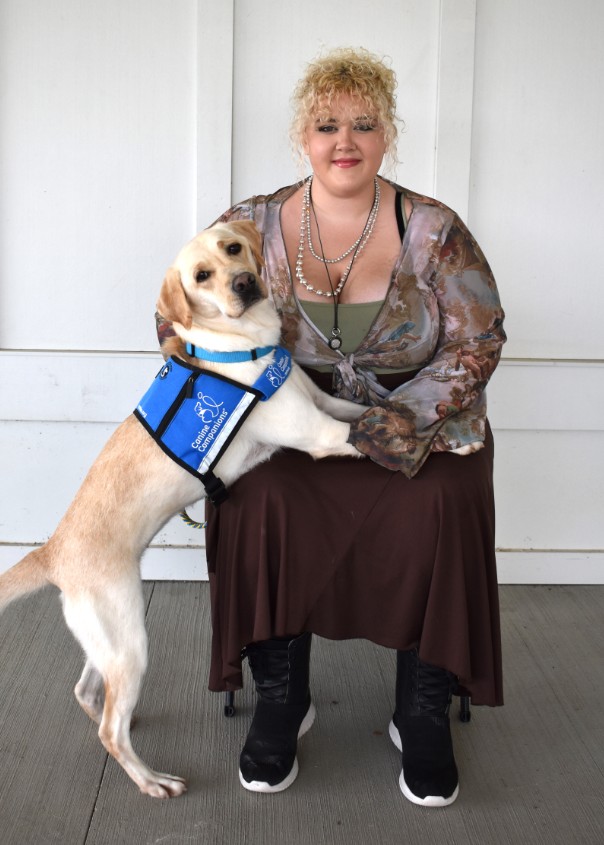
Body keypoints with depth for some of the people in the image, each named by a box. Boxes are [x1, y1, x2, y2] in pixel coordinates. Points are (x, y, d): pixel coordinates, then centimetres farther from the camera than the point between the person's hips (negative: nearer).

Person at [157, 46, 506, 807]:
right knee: (262, 503, -30)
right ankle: (280, 698, -6)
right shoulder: (255, 225, 2)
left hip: (418, 428, 0)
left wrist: (411, 414, -18)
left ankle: (423, 714, -7)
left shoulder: (433, 230, -2)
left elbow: (479, 341, -4)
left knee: (440, 508, -30)